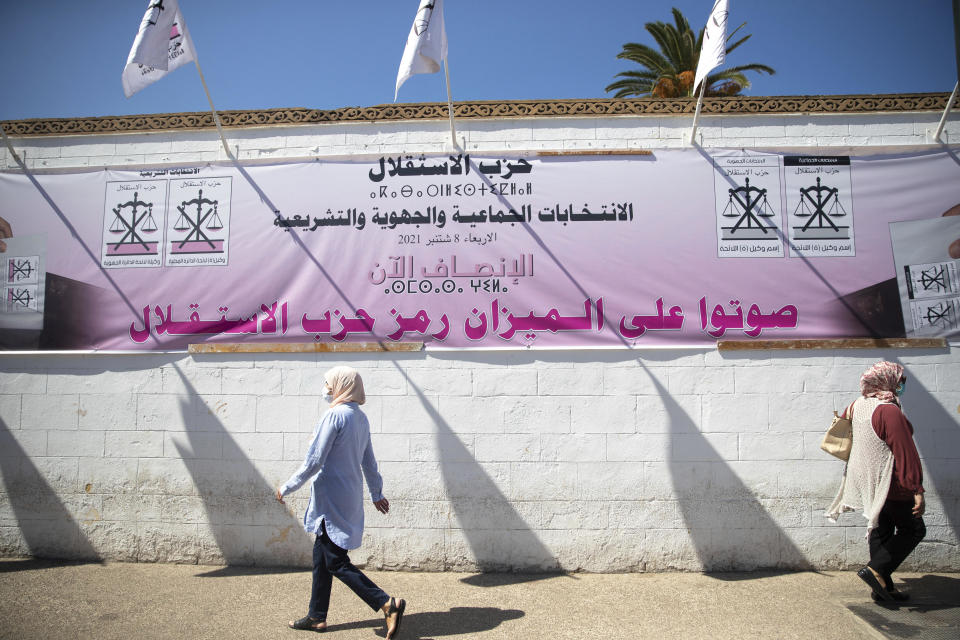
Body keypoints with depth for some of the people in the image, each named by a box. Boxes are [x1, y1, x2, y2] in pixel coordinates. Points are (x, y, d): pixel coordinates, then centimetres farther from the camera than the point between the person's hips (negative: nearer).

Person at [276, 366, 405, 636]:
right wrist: (377, 492, 26)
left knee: (336, 562, -4)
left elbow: (313, 461, -18)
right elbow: (369, 461, 17)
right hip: (350, 498, 9)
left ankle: (387, 604, -12)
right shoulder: (361, 418, 9)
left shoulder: (334, 415, -17)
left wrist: (287, 488, -6)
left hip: (332, 498, -9)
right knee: (321, 556, 19)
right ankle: (317, 617, 28)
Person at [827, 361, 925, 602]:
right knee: (913, 529, 7)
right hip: (888, 483, -8)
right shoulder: (889, 411, -22)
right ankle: (876, 569, -2)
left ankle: (883, 586, 20)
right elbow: (905, 453, -22)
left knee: (881, 530, 15)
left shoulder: (857, 406, 3)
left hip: (864, 480, 8)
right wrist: (917, 490, -20)